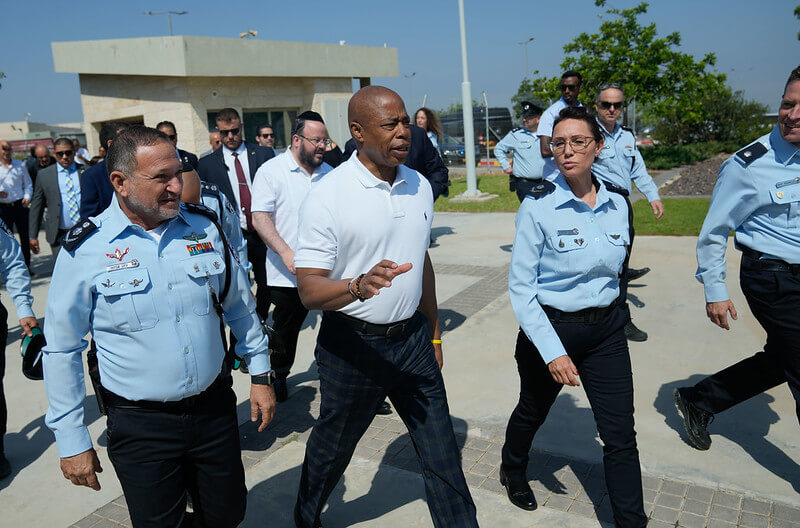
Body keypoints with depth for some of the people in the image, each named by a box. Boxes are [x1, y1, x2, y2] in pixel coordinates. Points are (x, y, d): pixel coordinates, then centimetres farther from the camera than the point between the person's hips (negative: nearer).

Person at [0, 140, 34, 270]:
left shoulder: (20, 165, 9)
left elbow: (28, 184, 14)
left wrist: (27, 197, -3)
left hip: (20, 205, 2)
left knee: (25, 236, 4)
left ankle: (26, 265, 15)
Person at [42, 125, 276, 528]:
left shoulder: (204, 227, -2)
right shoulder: (85, 249, -11)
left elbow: (239, 305, 9)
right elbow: (62, 350, -4)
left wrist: (260, 374, 10)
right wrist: (71, 441, -2)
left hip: (215, 407, 3)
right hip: (141, 424, -3)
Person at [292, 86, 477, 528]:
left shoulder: (419, 186, 4)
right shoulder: (326, 196, -16)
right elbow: (308, 289, -19)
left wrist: (433, 332, 19)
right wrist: (359, 286, -39)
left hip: (412, 339, 5)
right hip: (352, 346, -4)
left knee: (442, 453, 10)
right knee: (331, 450, 17)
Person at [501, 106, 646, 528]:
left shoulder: (617, 203, -2)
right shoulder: (538, 206, -16)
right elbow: (520, 287, -16)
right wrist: (552, 350, -21)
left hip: (606, 331, 3)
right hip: (549, 328, -3)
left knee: (621, 437, 2)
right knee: (532, 412, 21)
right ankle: (512, 470, 52)